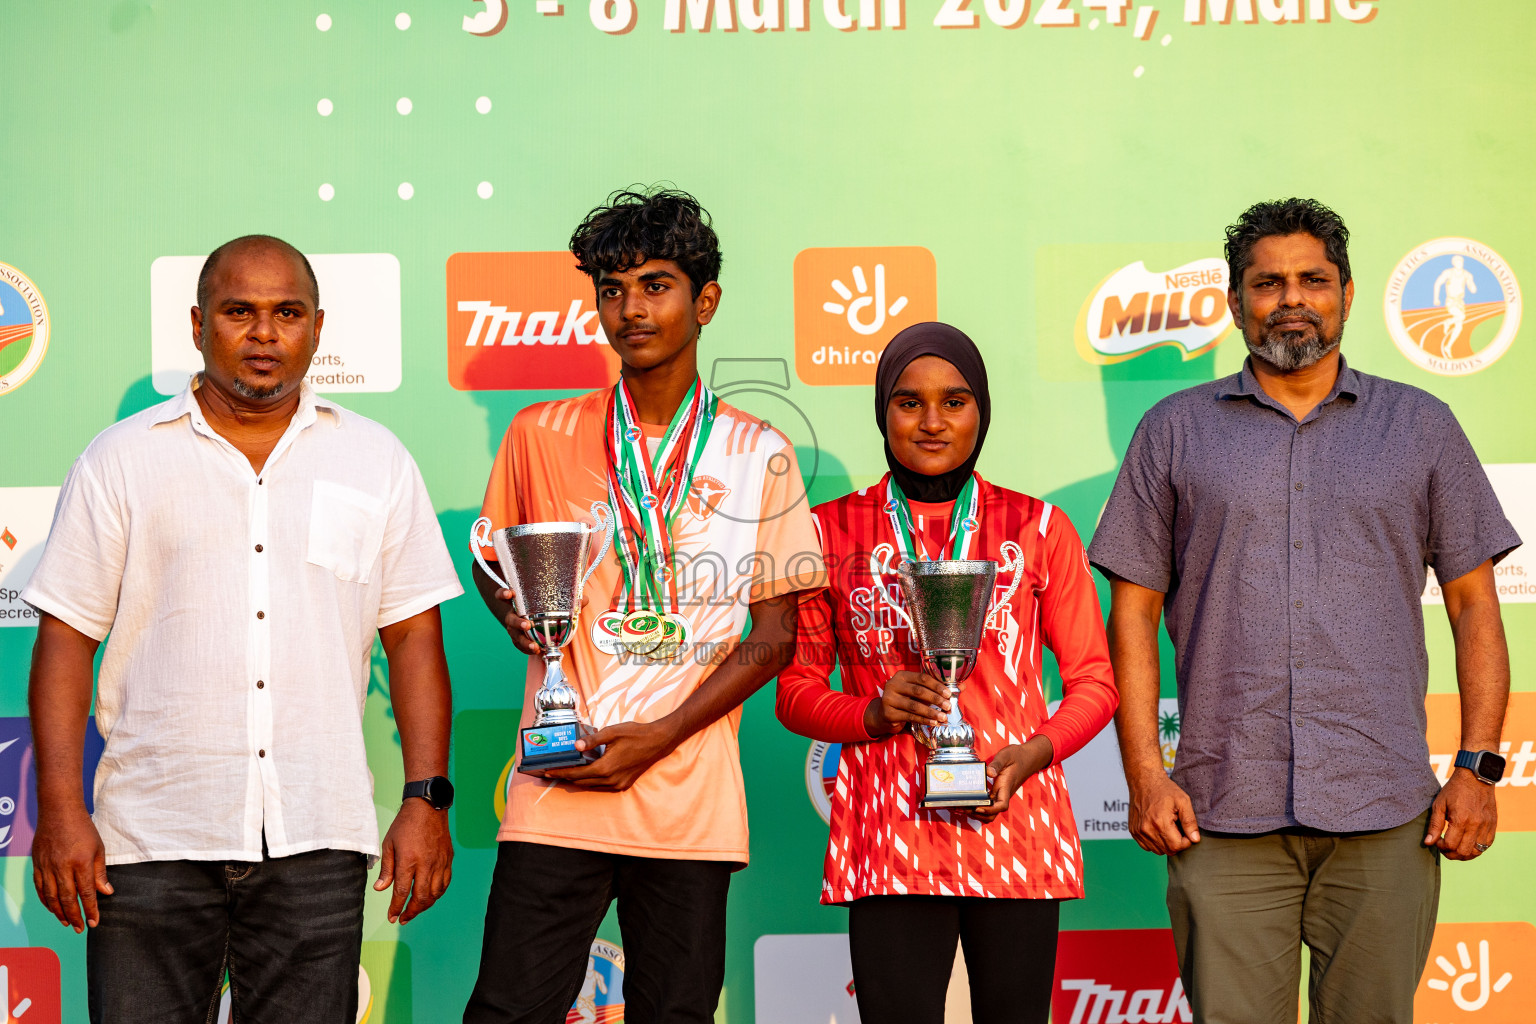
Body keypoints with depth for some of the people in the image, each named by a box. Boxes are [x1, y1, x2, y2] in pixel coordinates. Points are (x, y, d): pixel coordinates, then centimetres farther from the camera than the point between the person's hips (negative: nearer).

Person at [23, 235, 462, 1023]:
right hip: (152, 839, -1)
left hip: (317, 839, 1)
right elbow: (67, 637, 3)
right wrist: (58, 809, -6)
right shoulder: (122, 460, 6)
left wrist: (427, 797, 0)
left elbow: (413, 636, 9)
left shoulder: (377, 461, 10)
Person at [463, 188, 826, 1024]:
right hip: (557, 791, 0)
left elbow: (774, 636, 5)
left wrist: (658, 737, -7)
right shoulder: (541, 436, 7)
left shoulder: (758, 454, 5)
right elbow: (493, 558, 21)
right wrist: (514, 609, -4)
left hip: (691, 796, 0)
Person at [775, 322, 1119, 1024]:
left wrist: (1032, 753, -9)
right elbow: (796, 690, 11)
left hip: (1015, 823, 1)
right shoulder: (833, 531, 10)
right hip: (890, 836, 0)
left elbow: (1093, 680, 10)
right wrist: (872, 712, -9)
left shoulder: (1036, 528, 10)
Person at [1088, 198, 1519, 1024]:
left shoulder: (1422, 427, 12)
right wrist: (1145, 774, -2)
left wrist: (1477, 768, 0)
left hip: (1385, 817, 0)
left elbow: (1474, 603, 11)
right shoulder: (1176, 430, 11)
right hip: (1224, 817, 0)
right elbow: (1133, 610, 8)